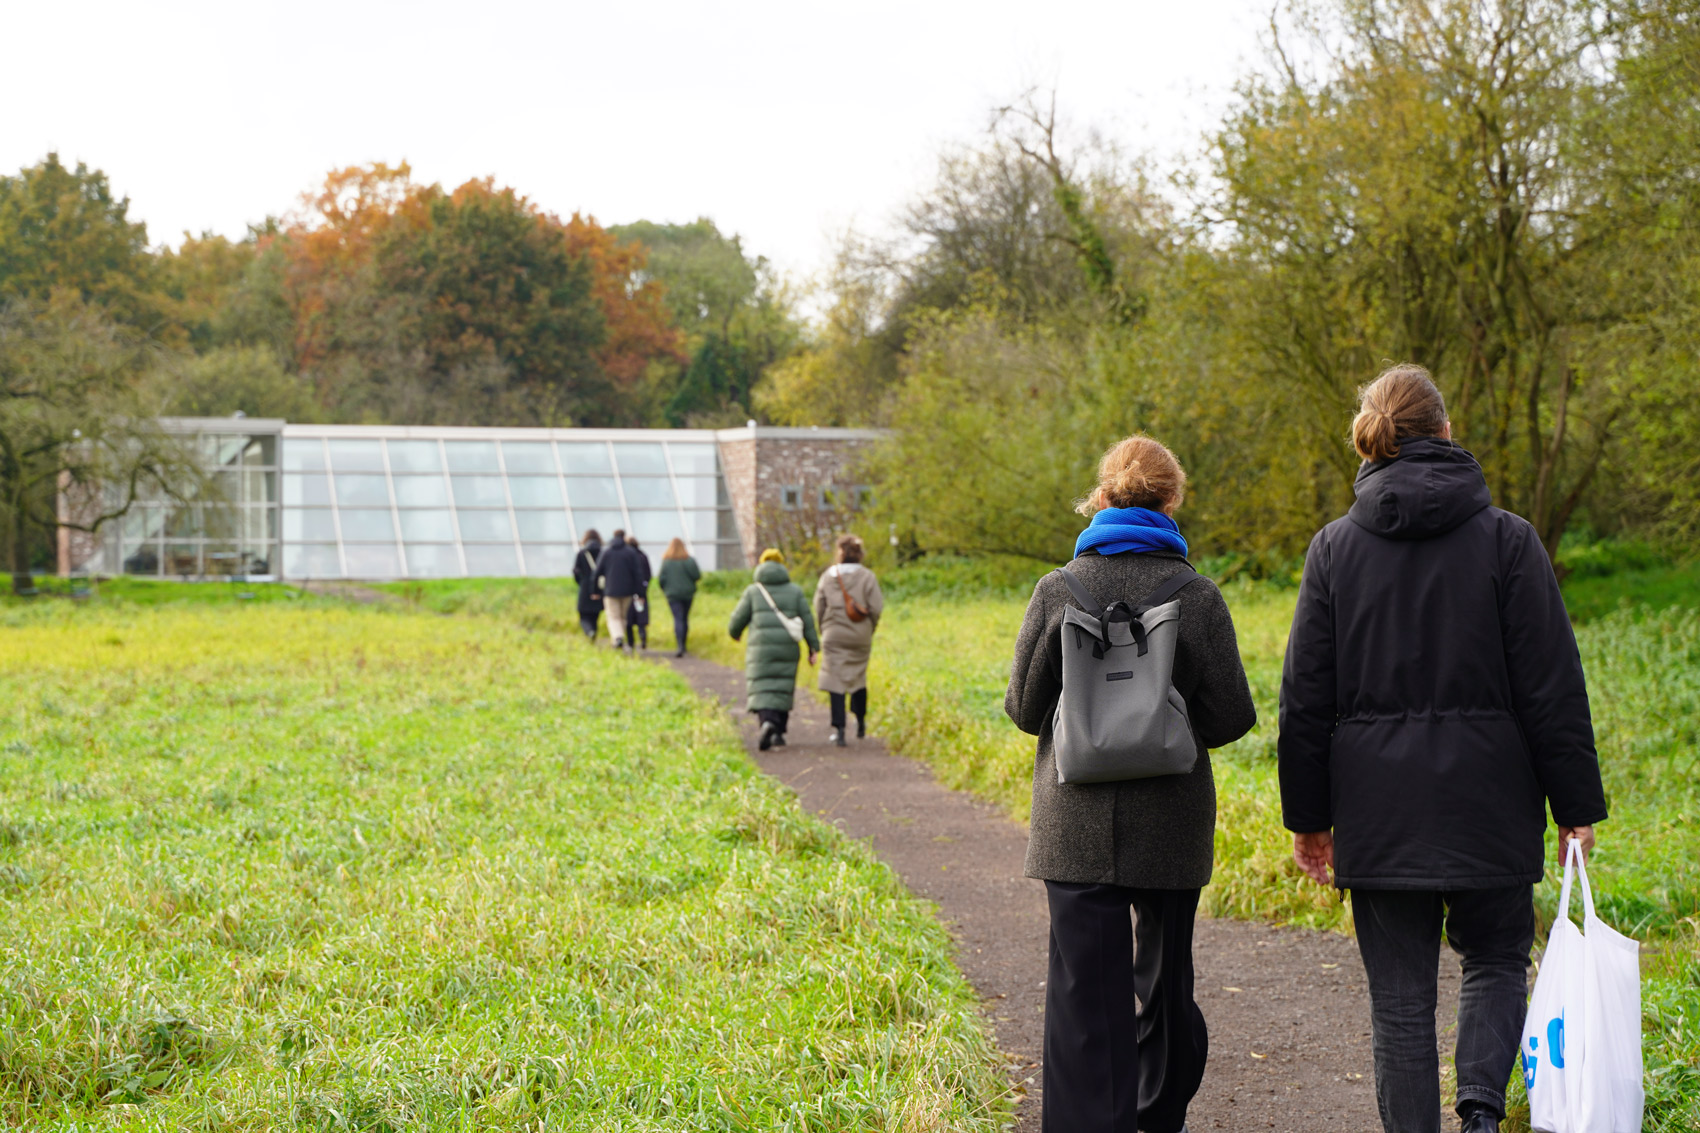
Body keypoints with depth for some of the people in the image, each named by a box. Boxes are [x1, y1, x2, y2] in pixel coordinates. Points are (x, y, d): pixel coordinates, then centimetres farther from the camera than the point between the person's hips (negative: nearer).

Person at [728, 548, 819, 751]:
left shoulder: (753, 591, 2)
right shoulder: (795, 590, 6)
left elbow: (739, 619, 4)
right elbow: (807, 621, 2)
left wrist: (735, 633, 26)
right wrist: (814, 648, 5)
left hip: (761, 649, -2)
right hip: (787, 649, 2)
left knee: (761, 690, -2)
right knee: (783, 689, 13)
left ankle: (767, 722, -28)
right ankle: (778, 733, 13)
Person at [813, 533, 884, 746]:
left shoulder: (828, 577, -1)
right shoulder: (867, 577, -4)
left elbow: (819, 608, 2)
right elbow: (876, 608, -8)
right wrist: (870, 630, 9)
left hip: (834, 635, -1)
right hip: (860, 636, 1)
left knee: (835, 680, 0)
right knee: (858, 678, 17)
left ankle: (839, 728, -9)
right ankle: (860, 724, 27)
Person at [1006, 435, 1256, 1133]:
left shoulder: (1057, 591, -6)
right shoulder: (1198, 597, -7)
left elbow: (1024, 707, 0)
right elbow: (1231, 716, -6)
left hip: (1077, 820, -1)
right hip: (1172, 820, 1)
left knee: (1087, 981, 0)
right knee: (1164, 971, 19)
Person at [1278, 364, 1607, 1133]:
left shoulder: (1335, 548, 1)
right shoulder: (1506, 539, -4)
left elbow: (1306, 696, 3)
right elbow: (1552, 687, -4)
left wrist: (1308, 815, 10)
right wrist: (1575, 805, 2)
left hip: (1380, 807, 1)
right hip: (1487, 804, -1)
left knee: (1400, 997, 8)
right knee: (1497, 961, 17)